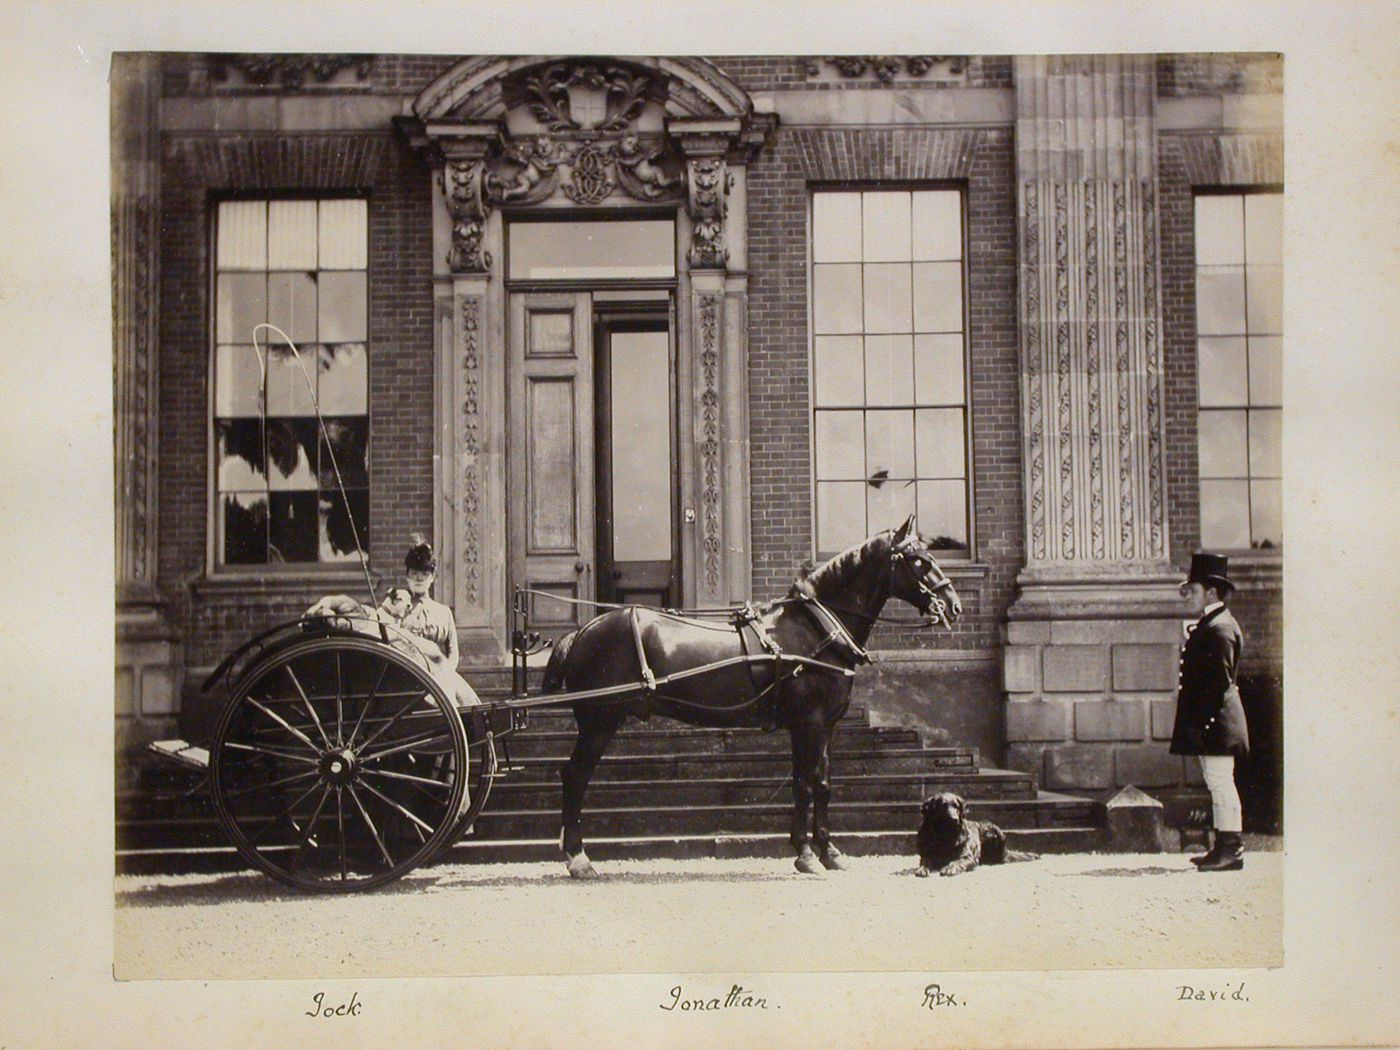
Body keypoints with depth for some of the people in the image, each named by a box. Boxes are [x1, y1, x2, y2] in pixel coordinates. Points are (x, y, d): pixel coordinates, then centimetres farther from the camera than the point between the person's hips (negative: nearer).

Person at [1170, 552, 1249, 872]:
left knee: (1220, 782, -8)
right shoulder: (1208, 625, 18)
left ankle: (1231, 849, -6)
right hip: (1208, 721, 11)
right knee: (1218, 784, 12)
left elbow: (1220, 679, -21)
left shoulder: (1220, 627, -15)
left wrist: (1204, 719, -22)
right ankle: (1225, 846, 17)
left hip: (1214, 720, -11)